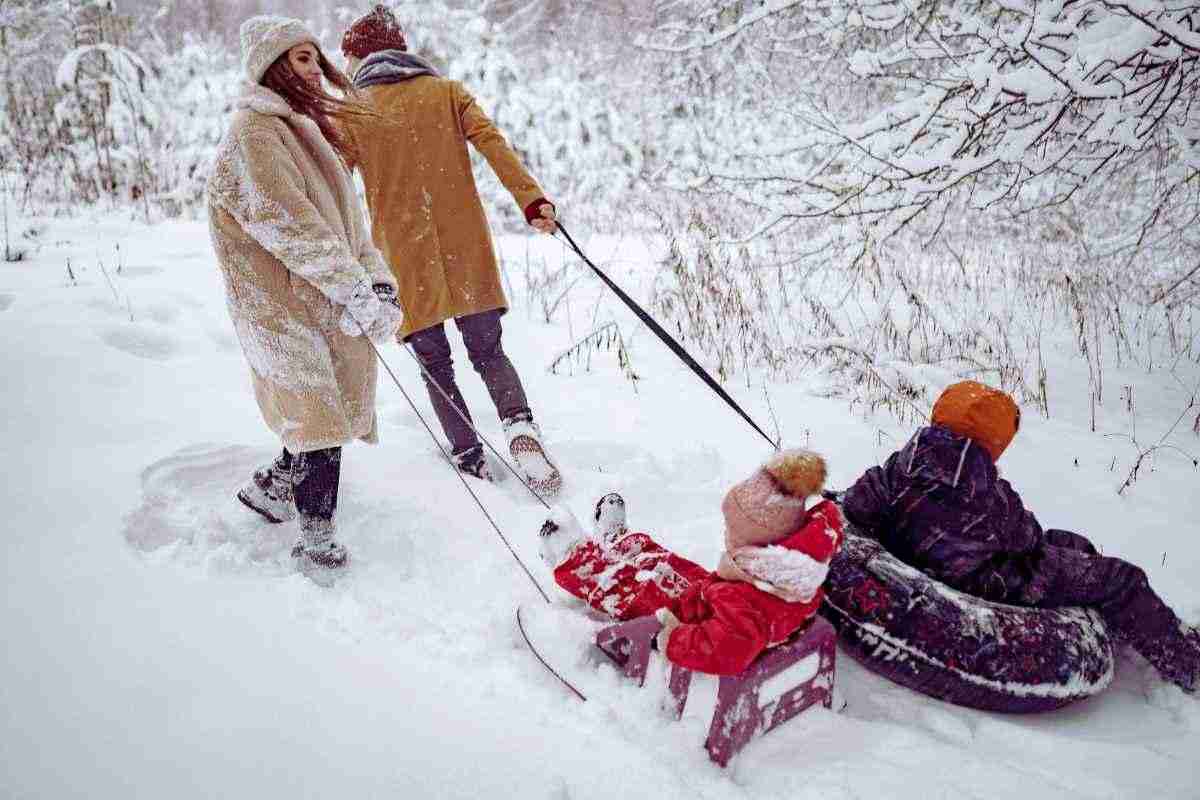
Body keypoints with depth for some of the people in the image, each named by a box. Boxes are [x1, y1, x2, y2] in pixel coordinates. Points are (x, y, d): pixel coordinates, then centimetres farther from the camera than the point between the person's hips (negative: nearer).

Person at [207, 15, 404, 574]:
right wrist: (358, 291, -23)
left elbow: (344, 217, 13)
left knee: (337, 414, 14)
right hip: (284, 304, -9)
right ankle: (316, 539, 7)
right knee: (323, 422, -7)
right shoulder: (254, 131, -10)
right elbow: (288, 224, -21)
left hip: (329, 304, 9)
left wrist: (378, 281, -3)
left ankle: (270, 487, 35)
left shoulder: (307, 130, 19)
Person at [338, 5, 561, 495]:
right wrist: (531, 199, -15)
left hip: (405, 255, -1)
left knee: (435, 364, 13)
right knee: (488, 350, 12)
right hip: (466, 250, 2)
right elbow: (493, 144, -7)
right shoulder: (447, 92, 7)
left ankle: (470, 458, 8)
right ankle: (520, 426, -13)